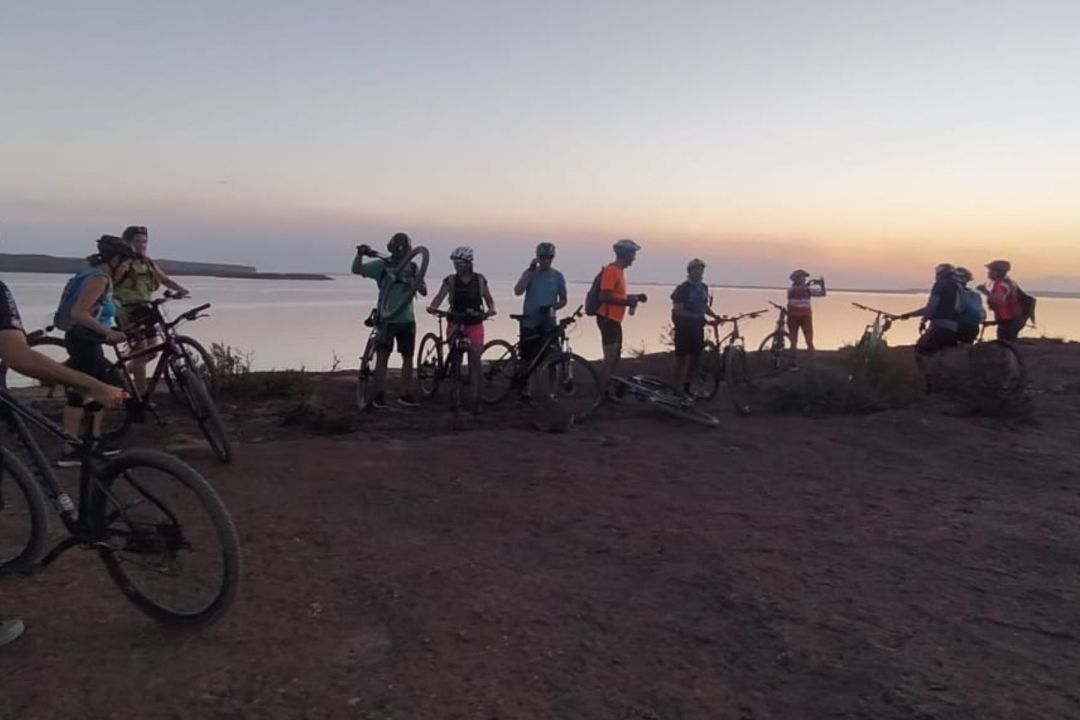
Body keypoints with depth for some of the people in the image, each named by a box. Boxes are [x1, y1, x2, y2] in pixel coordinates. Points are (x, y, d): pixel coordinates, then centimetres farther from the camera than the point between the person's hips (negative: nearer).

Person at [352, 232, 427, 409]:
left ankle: (405, 394, 17)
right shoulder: (382, 265, -2)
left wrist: (416, 280, -17)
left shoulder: (412, 268, 7)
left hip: (407, 319, 4)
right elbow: (356, 269, -11)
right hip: (387, 318, -4)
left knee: (408, 357, 7)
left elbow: (424, 291, 2)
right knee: (383, 355, -4)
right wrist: (360, 254, -28)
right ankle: (378, 394, 2)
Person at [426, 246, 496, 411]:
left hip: (475, 324, 0)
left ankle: (476, 397, -5)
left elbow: (489, 298, 8)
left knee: (475, 359, -7)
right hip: (455, 323, 0)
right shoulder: (451, 280, -1)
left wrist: (491, 309, -14)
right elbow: (440, 296, -13)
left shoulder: (479, 280, 1)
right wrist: (432, 307, -34)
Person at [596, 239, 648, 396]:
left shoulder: (619, 270, 15)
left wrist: (634, 297, 12)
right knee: (610, 359, -8)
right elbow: (604, 296, -23)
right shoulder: (612, 270, -16)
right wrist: (627, 302, -19)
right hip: (608, 318, -10)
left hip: (615, 319, 10)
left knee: (615, 358, 14)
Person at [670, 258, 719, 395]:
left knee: (696, 360, 11)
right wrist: (694, 316, -26)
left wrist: (715, 316, 7)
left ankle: (686, 389, 24)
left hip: (697, 328, 7)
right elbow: (677, 310, -18)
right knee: (680, 360, -3)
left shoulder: (703, 288, 10)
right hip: (684, 328, -7)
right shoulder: (683, 288, -12)